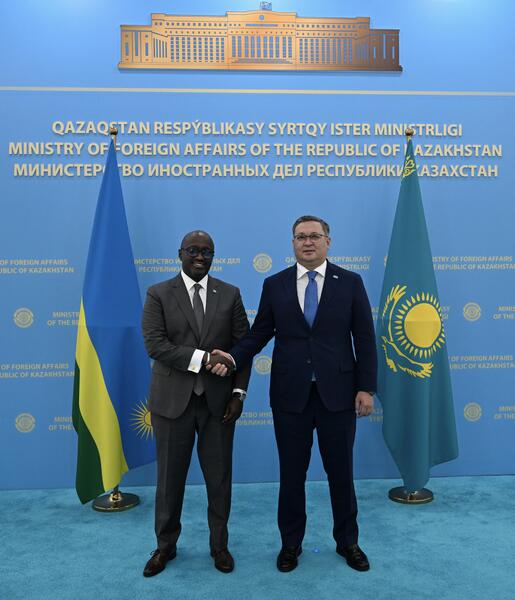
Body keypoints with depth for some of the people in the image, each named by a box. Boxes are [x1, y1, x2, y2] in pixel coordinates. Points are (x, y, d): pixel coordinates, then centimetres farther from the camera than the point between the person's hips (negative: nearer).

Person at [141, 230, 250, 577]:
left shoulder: (230, 295, 5)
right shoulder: (158, 294, 0)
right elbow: (155, 344, -12)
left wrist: (239, 392, -5)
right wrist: (202, 358, -22)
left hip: (218, 400, 1)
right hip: (173, 400, -1)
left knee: (219, 477, 10)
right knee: (170, 477, 11)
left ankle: (220, 545, 31)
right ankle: (166, 546, 32)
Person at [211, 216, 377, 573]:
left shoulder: (350, 282, 1)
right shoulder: (275, 285, 4)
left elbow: (365, 338, -1)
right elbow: (260, 333, 3)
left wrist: (366, 387, -5)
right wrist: (234, 358, -15)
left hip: (337, 393, 0)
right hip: (290, 394, 1)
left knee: (341, 472, 13)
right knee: (292, 473, 12)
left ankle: (347, 542, 34)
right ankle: (291, 543, 32)